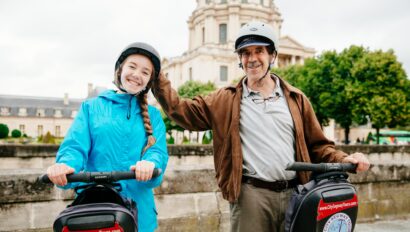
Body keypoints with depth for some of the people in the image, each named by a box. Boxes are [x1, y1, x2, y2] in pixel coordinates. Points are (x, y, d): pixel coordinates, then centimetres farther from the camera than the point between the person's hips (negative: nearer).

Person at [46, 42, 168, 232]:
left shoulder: (153, 115, 10)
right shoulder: (91, 107, 8)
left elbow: (158, 151, -5)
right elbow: (75, 146, -4)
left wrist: (150, 163, -28)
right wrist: (65, 166, -26)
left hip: (139, 209, 2)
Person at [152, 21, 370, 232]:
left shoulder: (295, 98, 11)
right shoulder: (226, 100, 7)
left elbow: (316, 145, 13)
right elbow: (183, 111, 2)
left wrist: (343, 159, -4)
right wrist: (158, 79, -6)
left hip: (294, 193, 3)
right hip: (251, 194, -2)